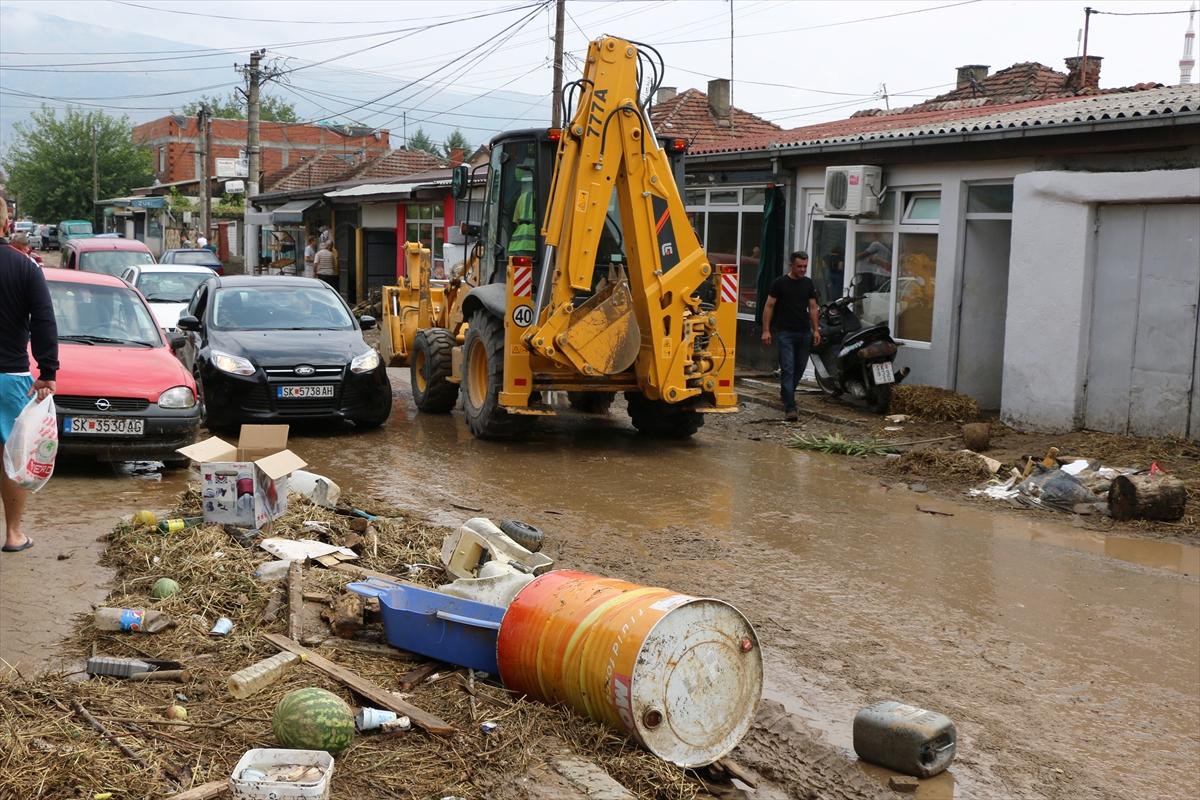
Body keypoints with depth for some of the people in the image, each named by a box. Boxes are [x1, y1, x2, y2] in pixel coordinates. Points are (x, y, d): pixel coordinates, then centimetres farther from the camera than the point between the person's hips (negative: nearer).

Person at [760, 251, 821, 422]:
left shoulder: (808, 283, 11)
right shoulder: (780, 283, -2)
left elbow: (812, 308, 14)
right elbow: (769, 306, -2)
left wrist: (816, 330, 6)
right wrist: (766, 330, -9)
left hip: (804, 333, 5)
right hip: (785, 332, -5)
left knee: (800, 368, 11)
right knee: (788, 369, -10)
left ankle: (785, 394, 34)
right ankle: (790, 407, -15)